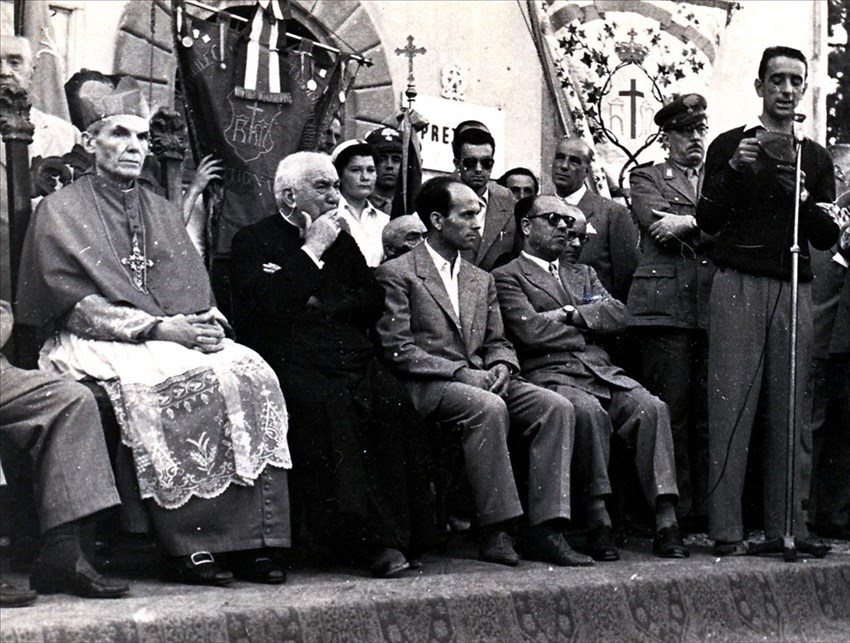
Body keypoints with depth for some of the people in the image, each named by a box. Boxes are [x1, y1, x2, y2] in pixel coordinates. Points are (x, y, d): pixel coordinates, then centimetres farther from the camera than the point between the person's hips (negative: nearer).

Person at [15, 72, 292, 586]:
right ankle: (188, 548, -30)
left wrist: (206, 321, -10)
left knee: (251, 372, -24)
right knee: (184, 383, -34)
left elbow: (196, 291, 15)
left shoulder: (163, 212, 22)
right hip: (98, 347, -5)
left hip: (176, 337, 5)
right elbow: (75, 305, -8)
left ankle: (251, 541, -27)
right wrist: (159, 327, -18)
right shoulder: (61, 211, 4)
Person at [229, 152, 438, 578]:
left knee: (394, 405, -27)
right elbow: (268, 306, -10)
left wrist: (322, 309, 0)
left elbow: (373, 300, 17)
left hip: (354, 360, 5)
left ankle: (398, 535, -27)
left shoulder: (341, 239, 26)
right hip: (292, 362, -4)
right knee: (330, 408, -35)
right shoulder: (253, 241, 8)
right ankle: (366, 538, -35)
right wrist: (312, 251, -4)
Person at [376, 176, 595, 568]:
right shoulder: (396, 274, 1)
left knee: (556, 407, -18)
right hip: (426, 387, -6)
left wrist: (501, 367, -4)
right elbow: (395, 348, -9)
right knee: (488, 408, -36)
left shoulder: (481, 280, 23)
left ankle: (545, 531, -23)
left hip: (480, 379, 7)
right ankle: (494, 532, -29)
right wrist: (460, 372, -17)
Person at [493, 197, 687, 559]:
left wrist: (569, 314, -2)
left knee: (652, 408, -23)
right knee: (591, 413, -36)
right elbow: (529, 329, -8)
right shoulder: (507, 277, 8)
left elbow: (617, 315, 12)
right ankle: (598, 524, -30)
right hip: (549, 376, -5)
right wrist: (586, 331, 4)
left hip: (602, 373, 5)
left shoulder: (583, 273, 29)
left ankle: (666, 522, -29)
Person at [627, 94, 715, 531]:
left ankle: (708, 510, 3)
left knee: (711, 411, -1)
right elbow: (659, 225, -5)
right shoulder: (646, 178, 14)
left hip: (714, 307, 3)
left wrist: (689, 224, -7)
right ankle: (675, 514, -3)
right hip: (665, 307, -3)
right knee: (670, 412, -6)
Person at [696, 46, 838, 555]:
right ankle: (727, 531, -8)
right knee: (732, 404, -9)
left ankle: (789, 527, 3)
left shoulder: (816, 158, 18)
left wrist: (804, 200, -4)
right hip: (739, 284, -3)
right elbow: (708, 222, 3)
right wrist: (734, 170, -10)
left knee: (792, 408, -2)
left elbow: (828, 238, 14)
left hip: (794, 288, 3)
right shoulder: (730, 146, 11)